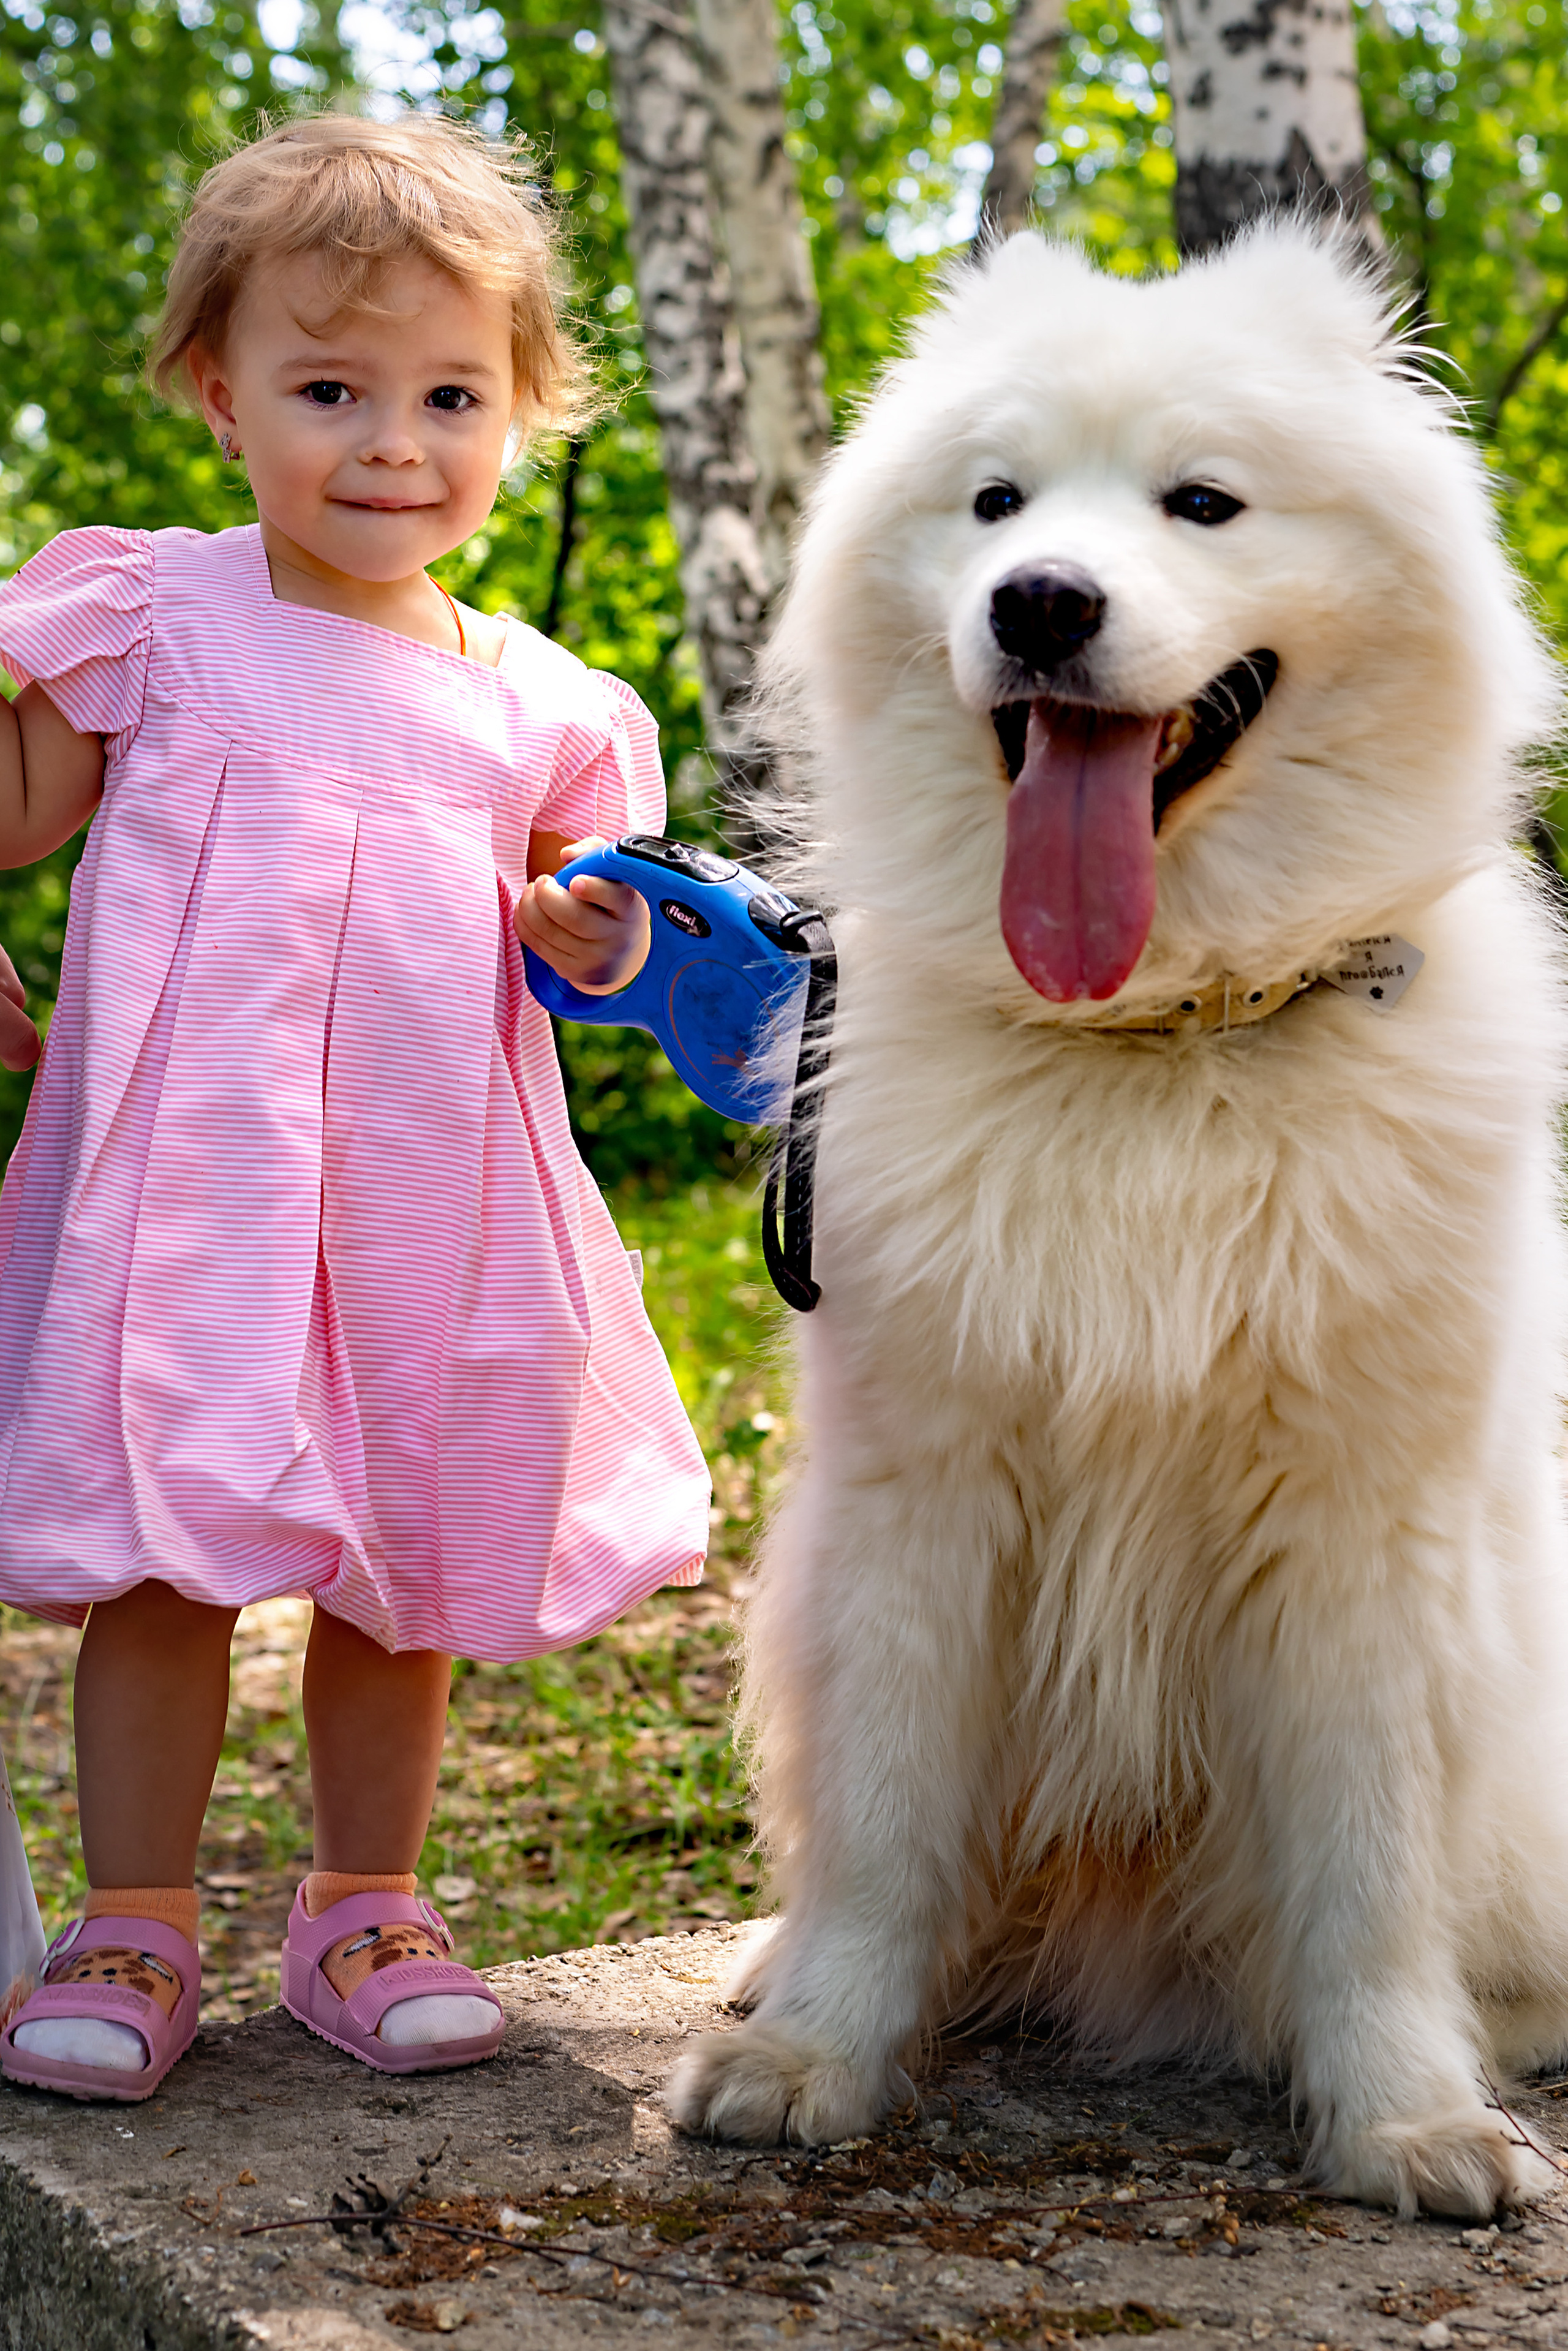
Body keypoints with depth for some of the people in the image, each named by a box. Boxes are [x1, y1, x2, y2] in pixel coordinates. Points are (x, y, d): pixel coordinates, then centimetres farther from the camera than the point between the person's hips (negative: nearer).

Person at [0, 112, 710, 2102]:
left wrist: (586, 939, -3)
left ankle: (365, 1907, 27)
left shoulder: (534, 707, 9)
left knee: (405, 1565, 10)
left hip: (435, 1197, 3)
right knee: (162, 1554, -1)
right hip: (189, 1175, -3)